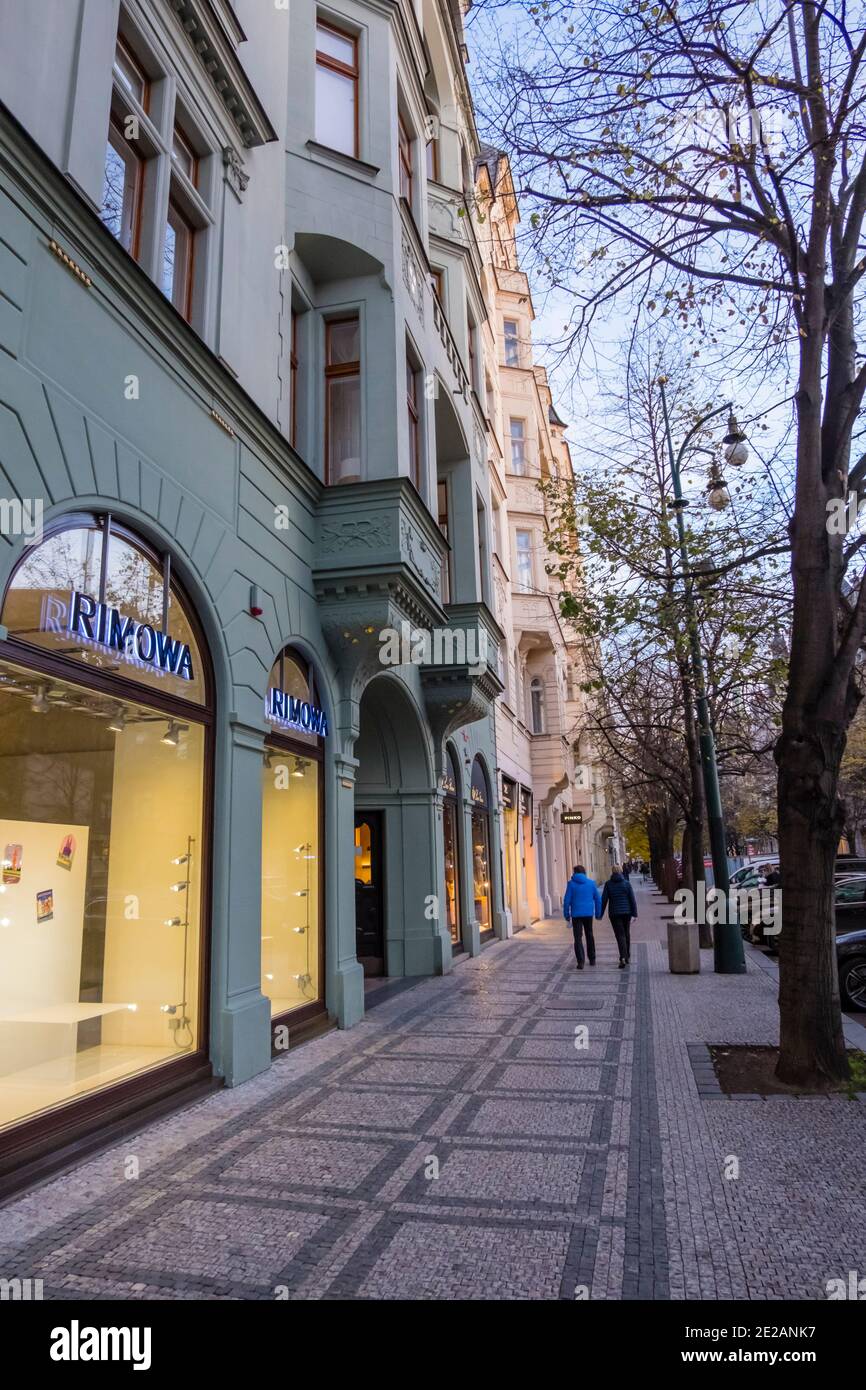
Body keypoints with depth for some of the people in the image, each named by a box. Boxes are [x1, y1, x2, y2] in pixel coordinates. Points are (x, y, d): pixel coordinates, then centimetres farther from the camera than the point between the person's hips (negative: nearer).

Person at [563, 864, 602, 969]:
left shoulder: (571, 883, -5)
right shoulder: (591, 883, 2)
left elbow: (566, 901, -7)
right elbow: (598, 899, 4)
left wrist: (567, 915, 1)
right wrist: (598, 913, 11)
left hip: (576, 914, -2)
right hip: (589, 913, 2)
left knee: (578, 938, 2)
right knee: (590, 936, 20)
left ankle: (580, 962, -8)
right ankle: (592, 959, 27)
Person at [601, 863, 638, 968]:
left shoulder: (608, 884, -4)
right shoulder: (626, 883, -2)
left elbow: (604, 900, -4)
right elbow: (632, 899, -4)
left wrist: (600, 914, 3)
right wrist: (634, 913, 0)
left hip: (614, 913, -2)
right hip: (626, 912, 2)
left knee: (620, 935, -2)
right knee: (627, 934, 18)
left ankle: (623, 958, -18)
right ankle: (627, 957, 28)